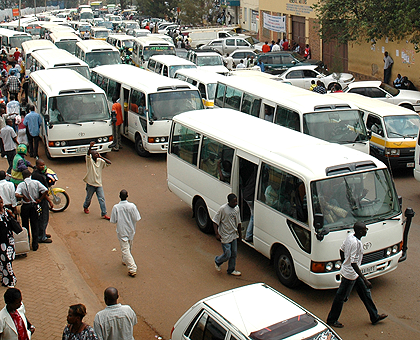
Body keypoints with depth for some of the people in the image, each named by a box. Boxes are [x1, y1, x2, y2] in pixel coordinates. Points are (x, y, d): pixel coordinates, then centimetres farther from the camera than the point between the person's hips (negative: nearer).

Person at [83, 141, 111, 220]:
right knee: (88, 198, 16)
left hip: (99, 184, 3)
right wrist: (90, 147, -51)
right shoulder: (89, 160, -11)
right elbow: (88, 154, -31)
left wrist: (101, 157, -13)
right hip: (90, 184, -3)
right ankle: (85, 207, 45)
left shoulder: (100, 161, 2)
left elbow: (109, 163, -5)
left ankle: (104, 214, 3)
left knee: (102, 199, -2)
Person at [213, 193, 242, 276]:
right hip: (225, 236, -6)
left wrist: (239, 233, 19)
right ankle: (217, 261, 27)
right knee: (227, 255, -3)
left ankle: (231, 270, 29)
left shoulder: (237, 208, 1)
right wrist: (217, 233, -19)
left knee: (234, 254, 12)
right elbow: (215, 221, -13)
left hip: (234, 235, 6)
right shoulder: (223, 209, -19)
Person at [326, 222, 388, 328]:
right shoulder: (355, 243, -31)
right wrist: (365, 280, -28)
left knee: (365, 292, 19)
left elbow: (341, 250, 9)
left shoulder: (350, 236, -3)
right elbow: (353, 263, -31)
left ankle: (374, 317, 33)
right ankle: (331, 320, 24)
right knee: (341, 297, 7)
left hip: (355, 273, 9)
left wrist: (344, 265, 24)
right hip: (350, 274, -9)